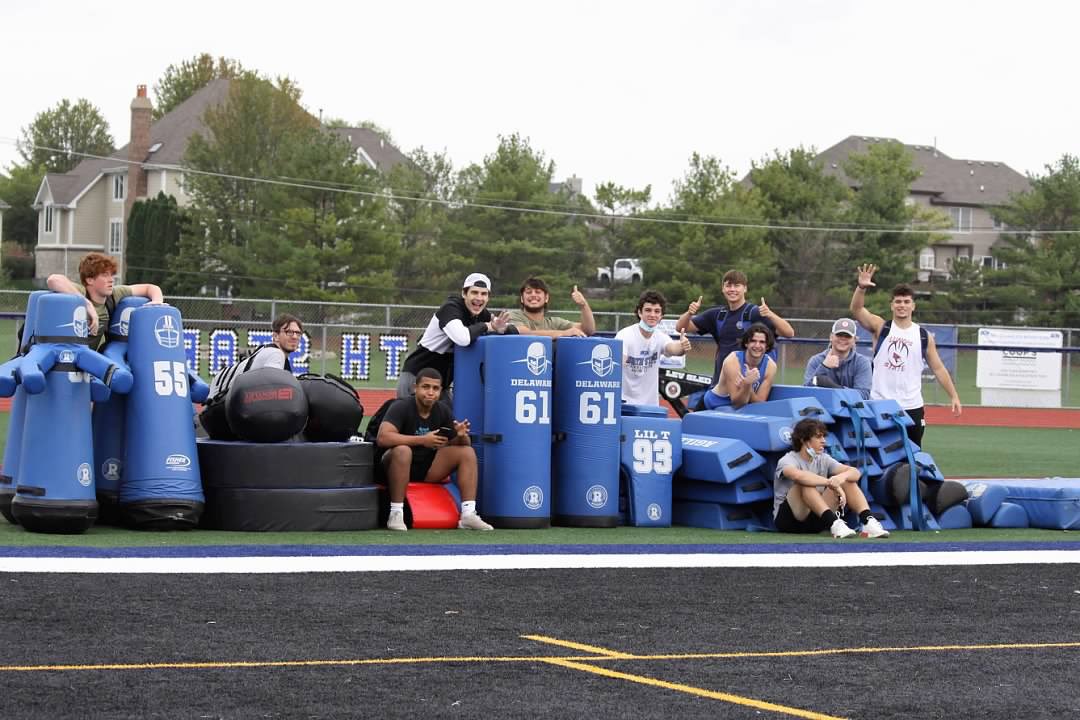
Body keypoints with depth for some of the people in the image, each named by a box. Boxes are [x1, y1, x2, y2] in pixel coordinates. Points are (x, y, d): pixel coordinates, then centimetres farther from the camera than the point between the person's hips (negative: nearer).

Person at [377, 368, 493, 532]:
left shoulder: (442, 411, 2)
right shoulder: (401, 407, -16)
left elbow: (457, 444, 7)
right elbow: (382, 438, -31)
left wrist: (461, 436, -19)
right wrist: (422, 440, -30)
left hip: (428, 469, 6)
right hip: (398, 466, -6)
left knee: (467, 452, -9)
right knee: (402, 450, -38)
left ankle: (468, 515, -18)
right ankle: (396, 515, -33)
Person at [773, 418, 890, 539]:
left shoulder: (823, 460, 6)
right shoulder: (788, 461, -12)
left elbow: (855, 472, -9)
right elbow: (797, 475, -39)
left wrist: (843, 476, -33)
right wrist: (830, 482, -43)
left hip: (816, 518, 6)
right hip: (787, 520, -6)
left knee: (848, 480, -9)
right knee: (805, 483, -33)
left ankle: (868, 521, -29)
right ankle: (834, 523, -48)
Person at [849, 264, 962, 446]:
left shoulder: (924, 336, 5)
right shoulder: (881, 327, 1)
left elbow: (938, 369, 10)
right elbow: (856, 309, -14)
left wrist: (954, 396, 4)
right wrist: (861, 287, -32)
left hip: (912, 407, 1)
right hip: (880, 405, -1)